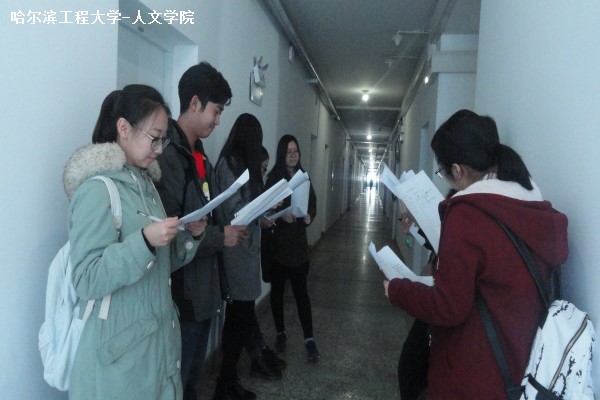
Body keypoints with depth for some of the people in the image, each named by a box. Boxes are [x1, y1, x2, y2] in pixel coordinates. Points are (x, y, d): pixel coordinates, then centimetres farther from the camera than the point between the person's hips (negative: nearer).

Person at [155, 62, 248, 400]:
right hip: (181, 292, -9)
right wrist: (221, 237, -17)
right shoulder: (167, 154, -18)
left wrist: (233, 227, 2)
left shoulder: (201, 157, 14)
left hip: (204, 288, 9)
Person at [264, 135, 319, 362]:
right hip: (277, 242, -2)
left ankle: (309, 339, 5)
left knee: (301, 291, 1)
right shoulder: (273, 178, -3)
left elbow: (313, 204, 10)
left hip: (298, 241, 2)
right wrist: (281, 215, -24)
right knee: (277, 289, 9)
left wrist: (309, 216, -10)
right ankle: (280, 333, 25)